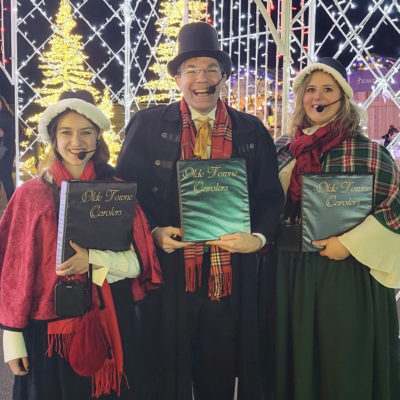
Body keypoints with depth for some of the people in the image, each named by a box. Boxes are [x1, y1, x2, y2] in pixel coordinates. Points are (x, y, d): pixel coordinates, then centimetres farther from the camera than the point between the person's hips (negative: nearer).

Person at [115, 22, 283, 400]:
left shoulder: (251, 131, 6)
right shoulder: (148, 125, 2)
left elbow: (270, 196, 7)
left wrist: (259, 237, -10)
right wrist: (153, 232, -11)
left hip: (231, 277, 2)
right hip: (168, 273, -1)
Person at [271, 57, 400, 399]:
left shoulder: (367, 151, -4)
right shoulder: (282, 151, 7)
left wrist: (350, 243, -14)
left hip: (347, 275, -3)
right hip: (289, 274, 4)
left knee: (344, 365, 8)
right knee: (293, 362, 15)